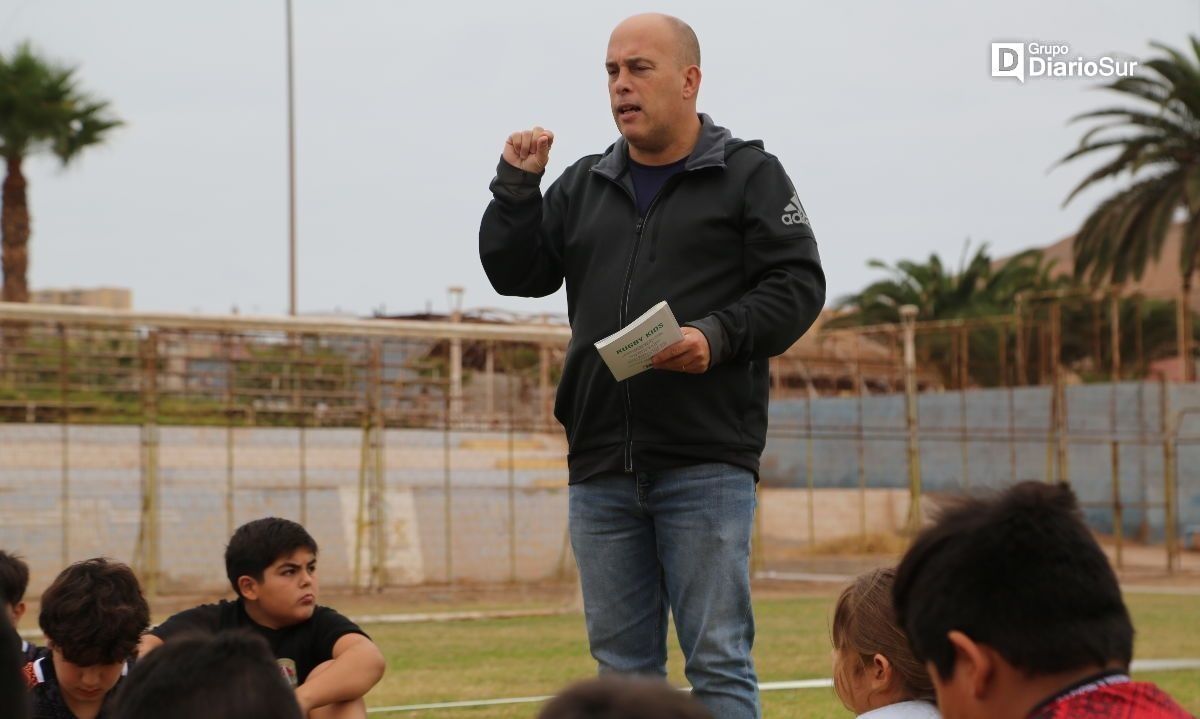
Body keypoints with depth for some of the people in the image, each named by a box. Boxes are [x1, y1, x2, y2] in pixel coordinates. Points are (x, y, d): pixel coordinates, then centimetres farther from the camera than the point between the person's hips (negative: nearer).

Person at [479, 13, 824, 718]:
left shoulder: (749, 174, 4)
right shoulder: (583, 185, 17)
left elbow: (798, 284, -3)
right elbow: (516, 275, 15)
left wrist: (719, 336, -18)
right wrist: (516, 186, 2)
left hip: (706, 463, -5)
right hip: (601, 467, 5)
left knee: (718, 660, -4)